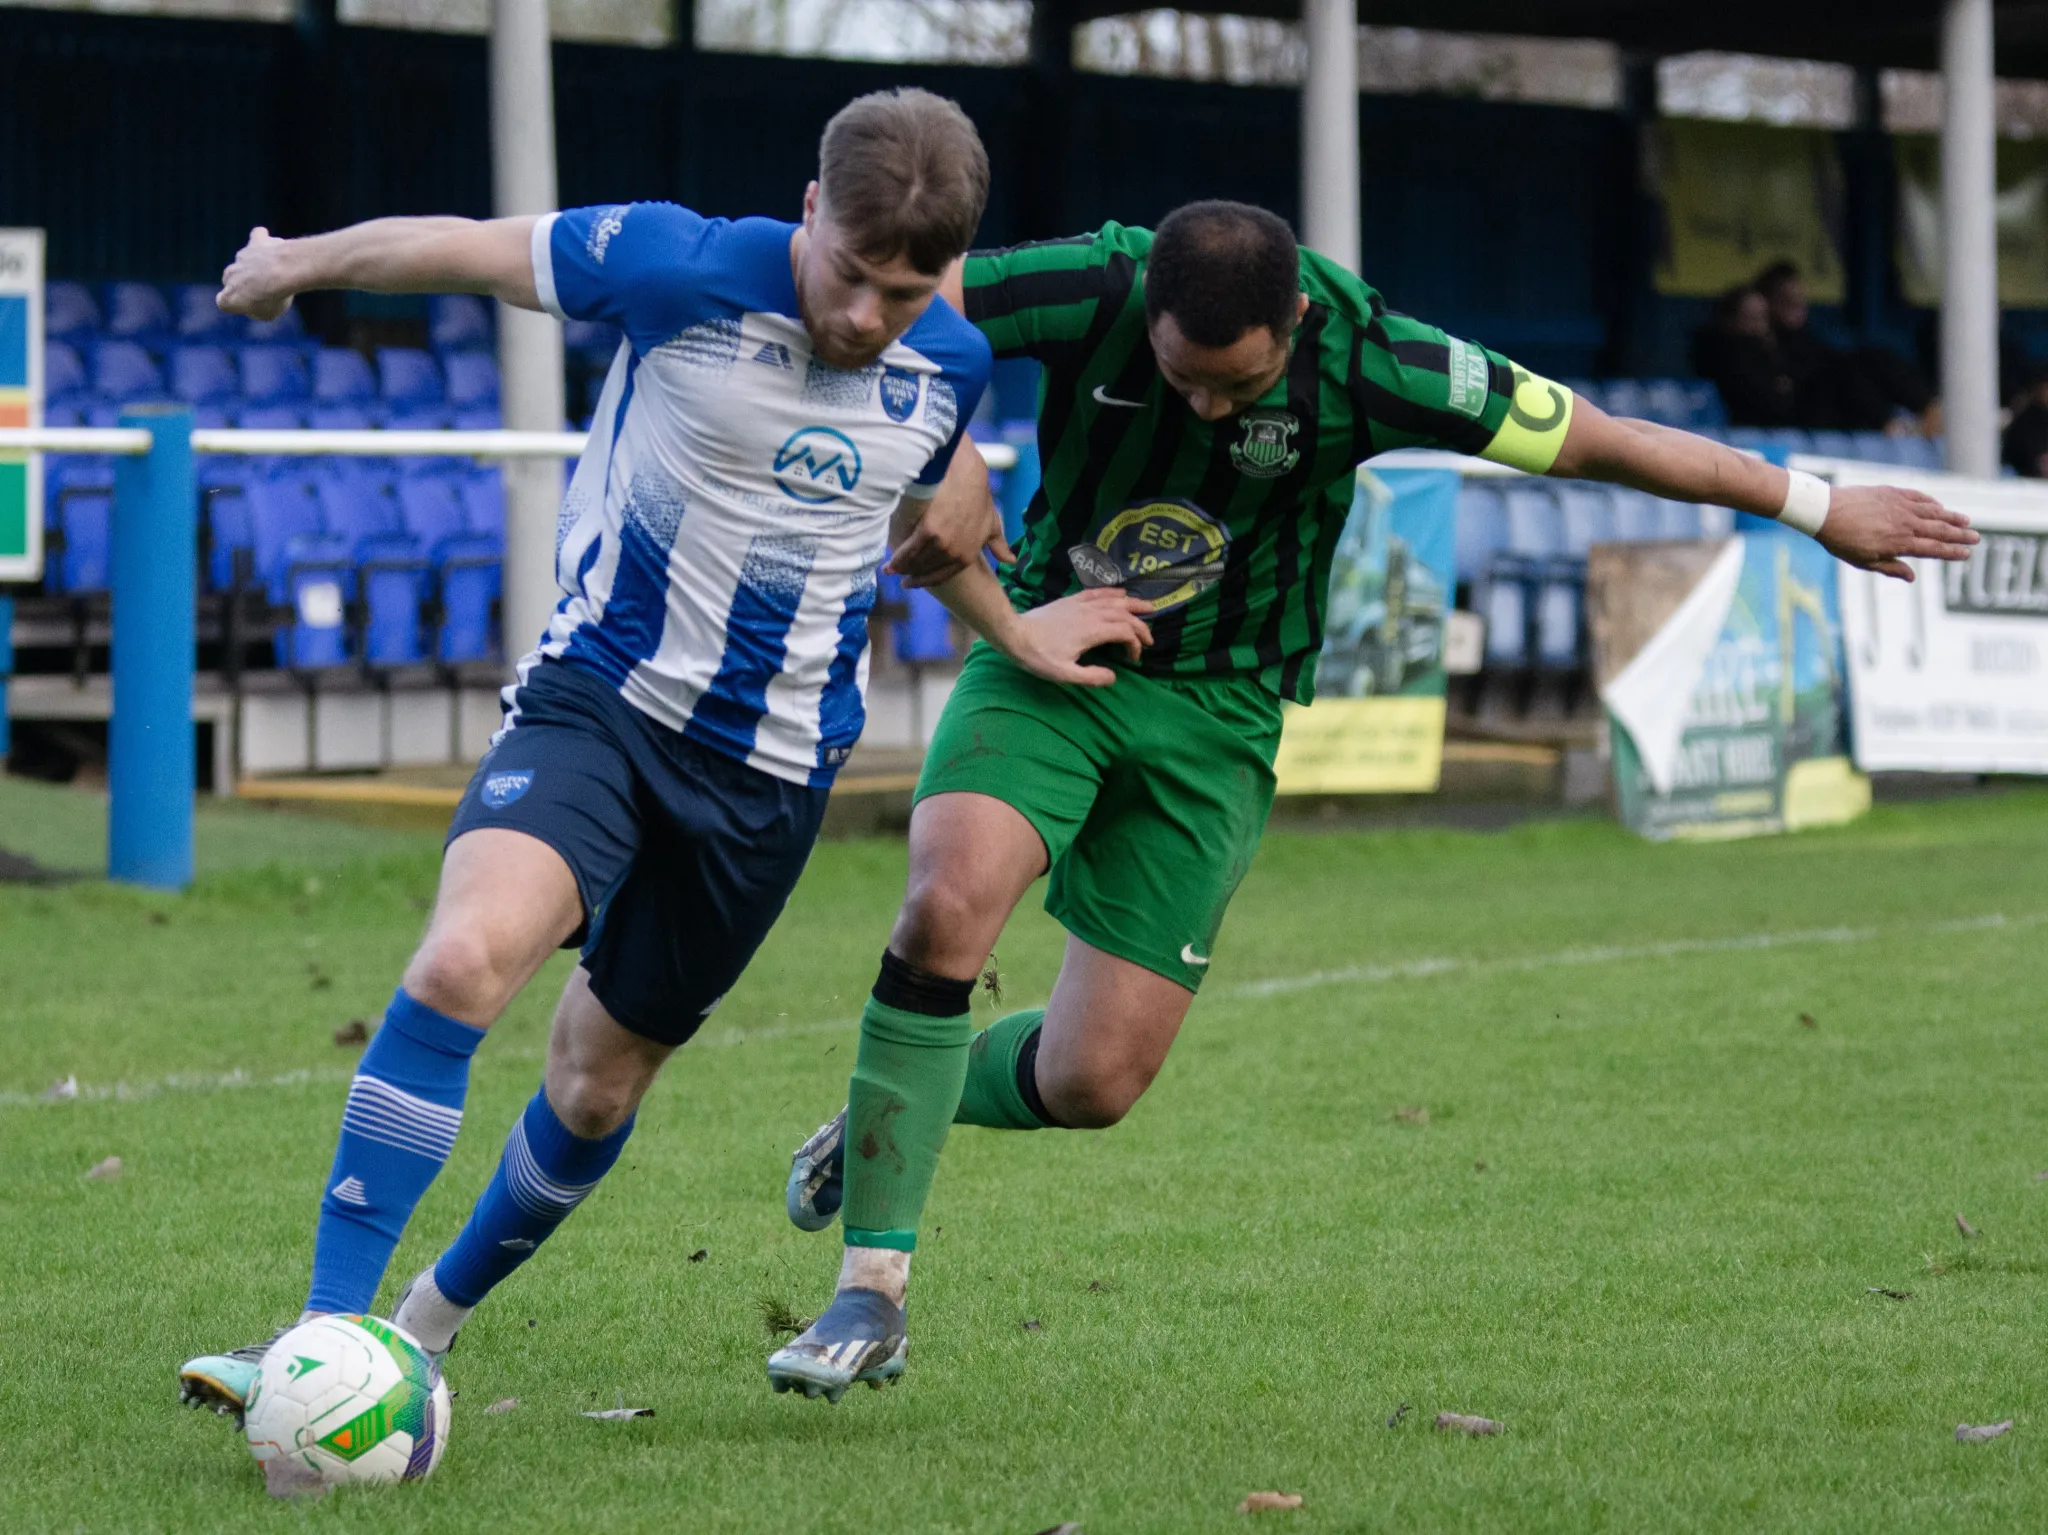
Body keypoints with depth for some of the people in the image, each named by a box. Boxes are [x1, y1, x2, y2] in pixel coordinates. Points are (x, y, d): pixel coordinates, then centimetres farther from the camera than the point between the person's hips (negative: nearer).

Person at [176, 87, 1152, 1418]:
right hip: (600, 697, -3)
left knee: (600, 1081, 12)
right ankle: (327, 1336, -27)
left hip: (773, 767, 3)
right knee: (465, 958, -29)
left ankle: (437, 1315, 40)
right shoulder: (683, 270, -17)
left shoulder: (951, 368, -3)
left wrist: (1013, 629, 23)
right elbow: (472, 250, -3)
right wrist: (294, 264, 9)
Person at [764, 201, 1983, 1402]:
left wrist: (1820, 508, -5)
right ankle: (873, 1290, -18)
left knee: (1093, 1082, -6)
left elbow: (1597, 441, -12)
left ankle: (894, 1121, 28)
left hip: (1211, 714, 0)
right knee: (952, 902, -28)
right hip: (1045, 658, 0)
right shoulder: (1094, 292, -22)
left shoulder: (1360, 360, -22)